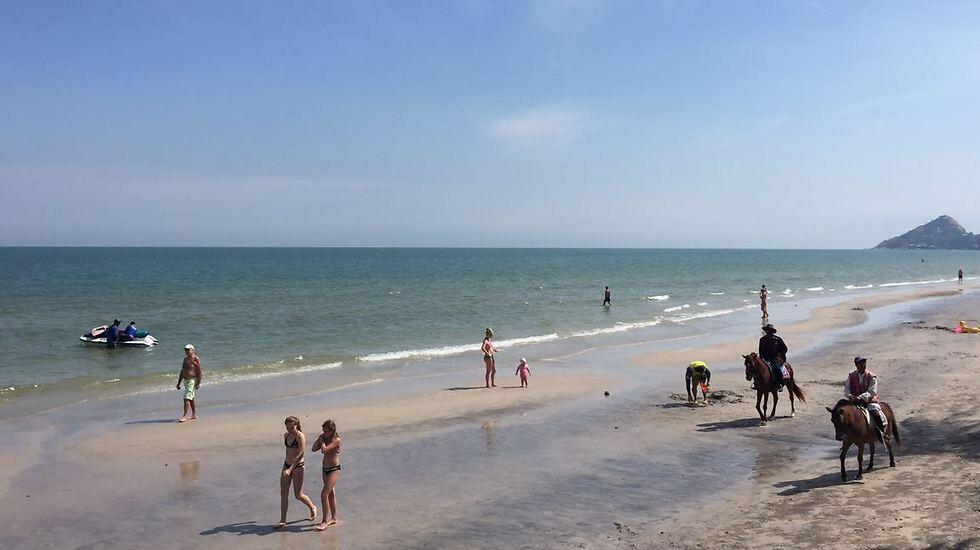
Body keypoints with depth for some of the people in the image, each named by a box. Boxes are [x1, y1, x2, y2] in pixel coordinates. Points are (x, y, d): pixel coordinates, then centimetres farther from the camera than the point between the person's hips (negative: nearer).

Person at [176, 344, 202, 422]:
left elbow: (199, 372, -13)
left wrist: (198, 383, -18)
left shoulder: (196, 359, -10)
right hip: (185, 380, 8)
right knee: (192, 398, 13)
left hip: (192, 381, -8)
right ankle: (194, 415, 20)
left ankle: (185, 416, -12)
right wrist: (178, 383, 18)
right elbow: (182, 372, 20)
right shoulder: (185, 359, 14)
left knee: (187, 398, -14)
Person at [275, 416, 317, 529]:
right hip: (287, 465, 7)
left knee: (298, 495, 2)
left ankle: (312, 507, 30)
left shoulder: (300, 436, -16)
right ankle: (282, 520, 6)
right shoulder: (286, 435, 6)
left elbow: (300, 455, -21)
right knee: (283, 493, 1)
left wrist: (290, 469, -28)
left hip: (298, 466, -7)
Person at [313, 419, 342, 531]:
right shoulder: (324, 438, 5)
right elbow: (314, 449, -1)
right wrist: (319, 438, -8)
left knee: (324, 494, -13)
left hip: (334, 470, -8)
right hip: (325, 469, 8)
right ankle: (334, 518, 28)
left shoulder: (336, 440, -17)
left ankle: (324, 522, -4)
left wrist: (322, 440, -12)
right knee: (331, 494, 16)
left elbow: (324, 449, -28)